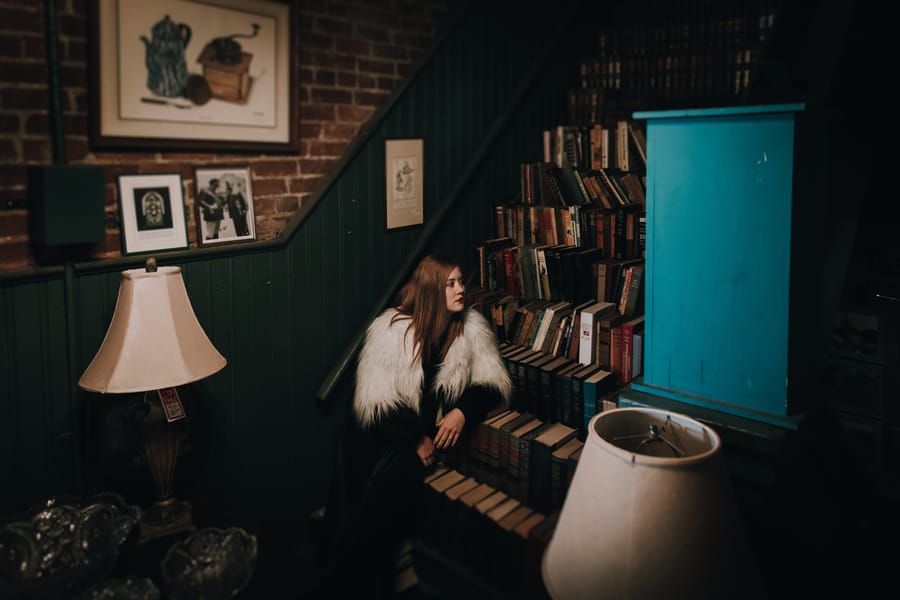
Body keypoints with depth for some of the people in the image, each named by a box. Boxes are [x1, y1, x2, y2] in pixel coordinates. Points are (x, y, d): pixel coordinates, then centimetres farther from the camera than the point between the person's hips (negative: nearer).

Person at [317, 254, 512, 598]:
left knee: (394, 473, -27)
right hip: (389, 426, 0)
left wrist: (463, 410, -17)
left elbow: (494, 384, 2)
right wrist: (415, 438, -20)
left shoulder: (473, 328, -2)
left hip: (439, 426, 0)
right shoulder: (391, 328, -8)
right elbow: (375, 401, -11)